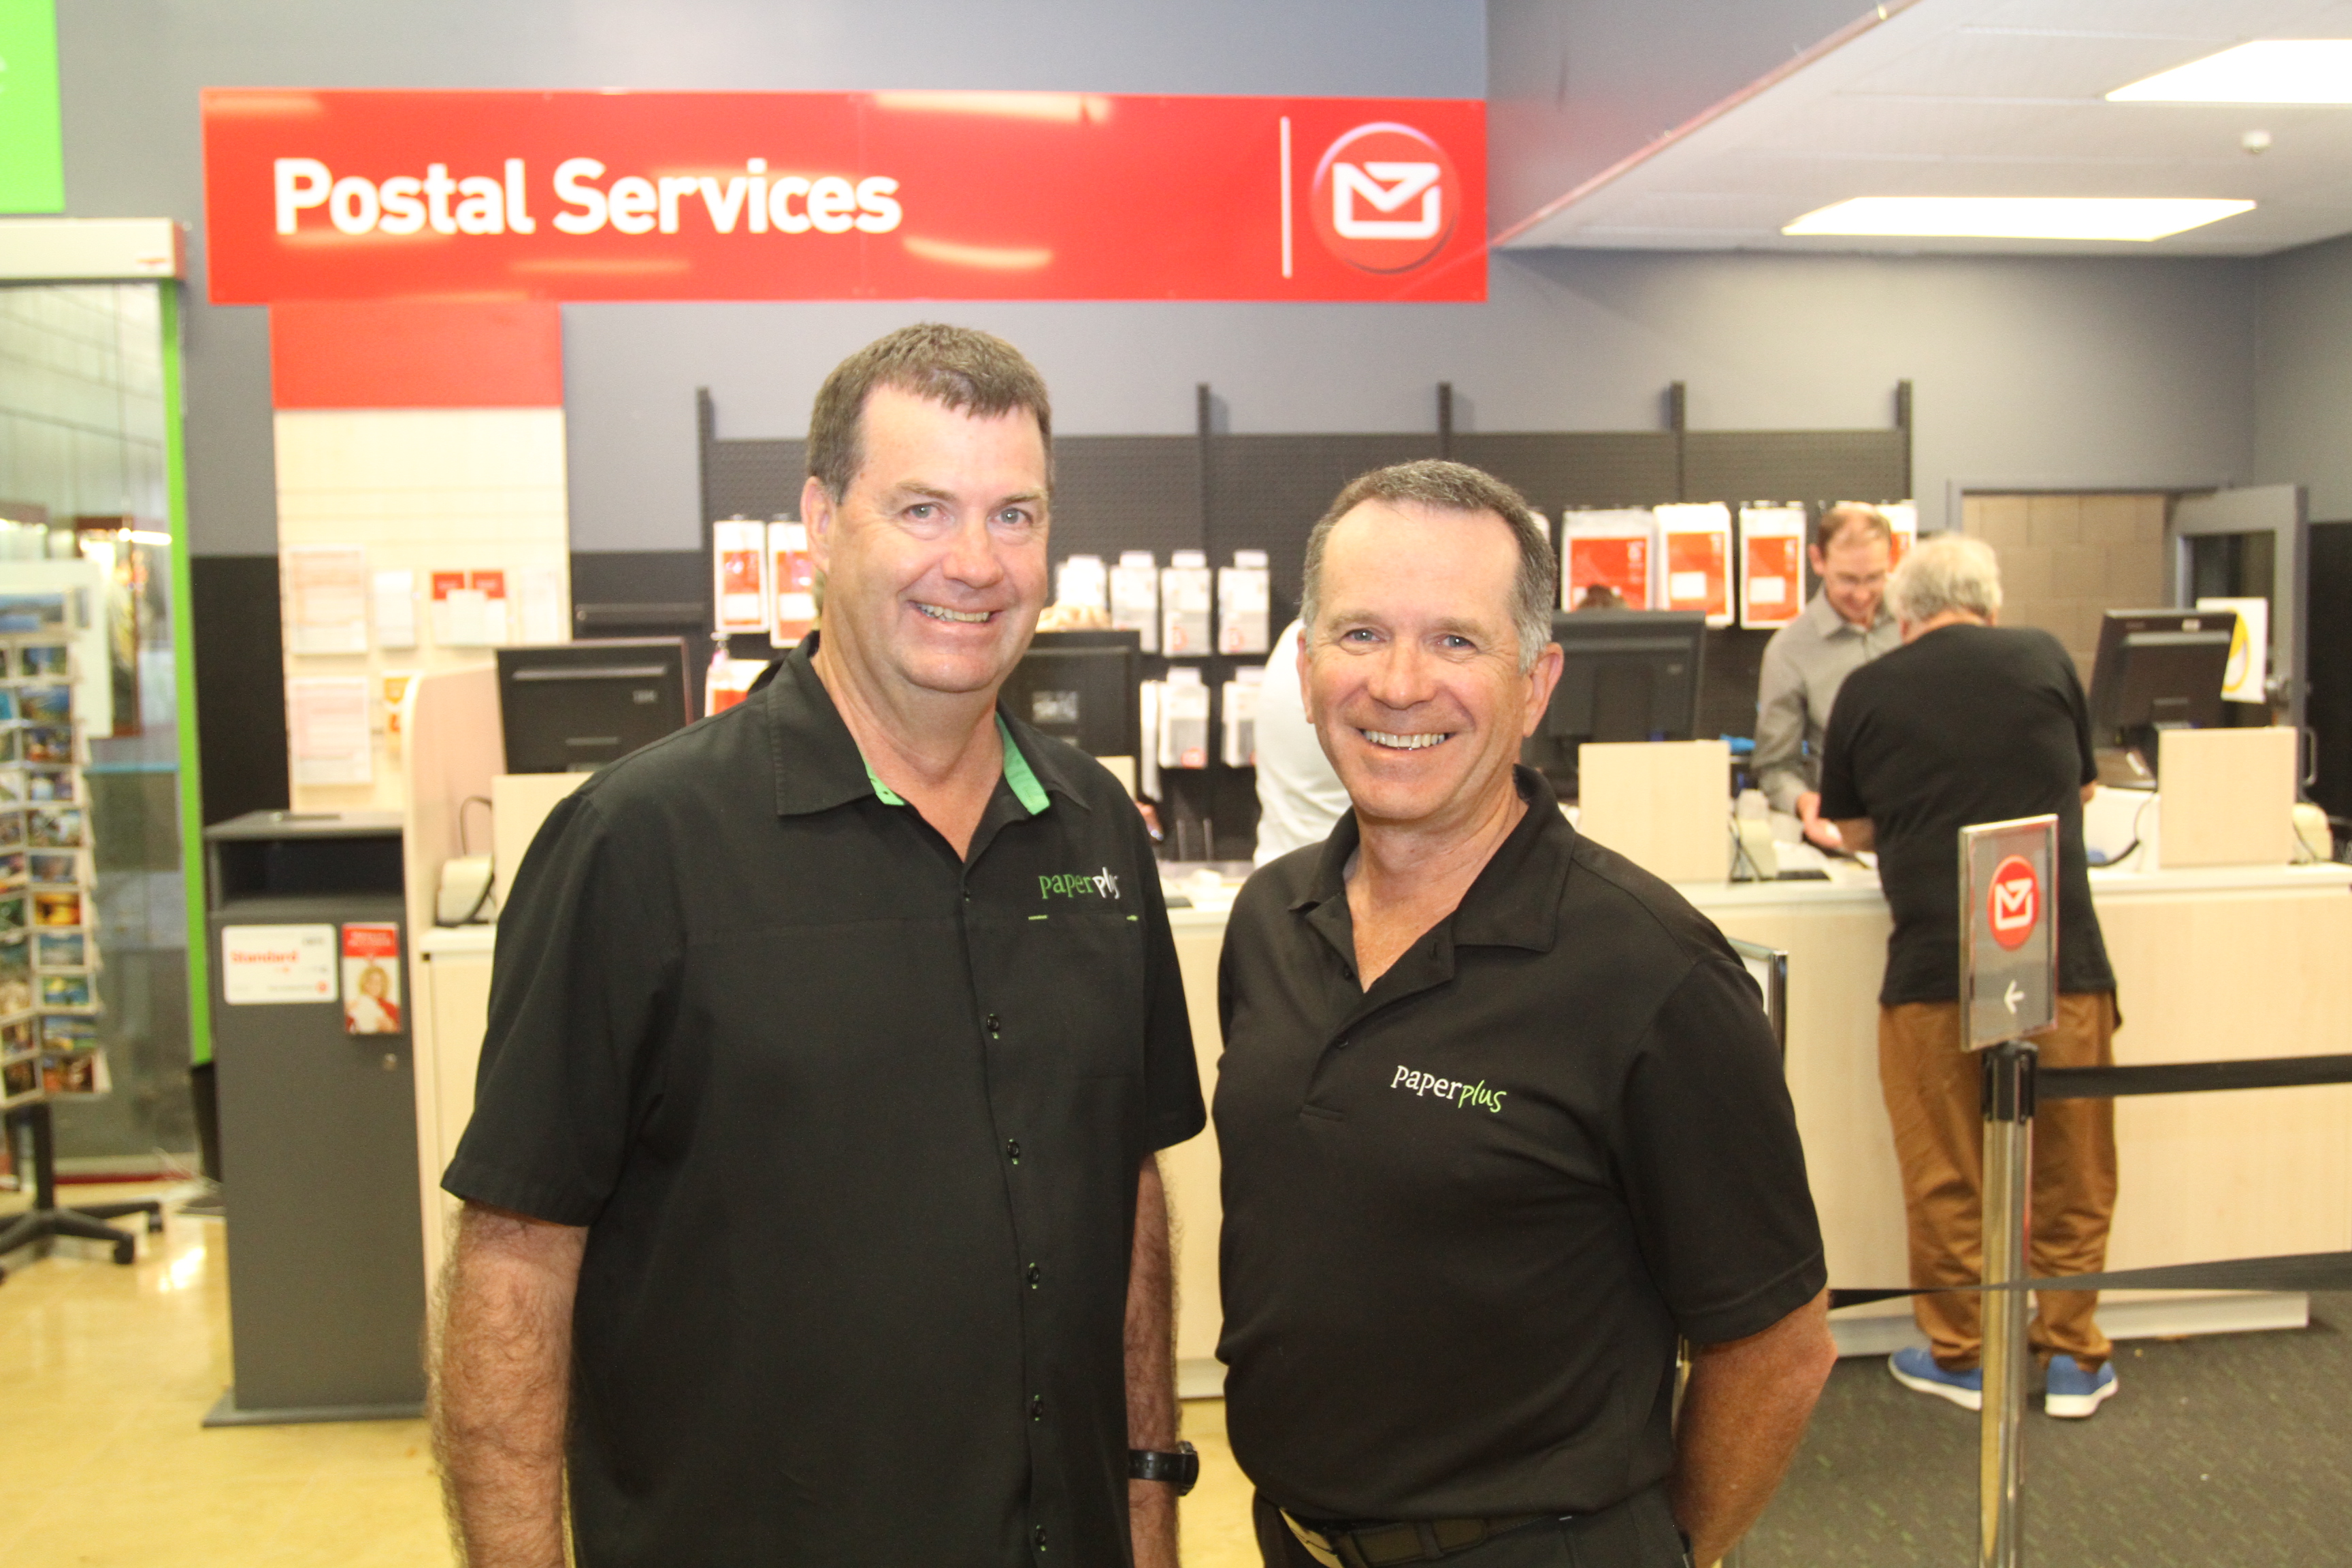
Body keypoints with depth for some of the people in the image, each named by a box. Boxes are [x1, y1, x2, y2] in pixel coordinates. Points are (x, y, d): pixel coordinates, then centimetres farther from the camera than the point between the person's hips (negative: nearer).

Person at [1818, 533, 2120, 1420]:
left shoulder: (1866, 692, 1)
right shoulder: (2043, 659, 6)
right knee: (2071, 1169, 14)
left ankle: (1958, 1354, 22)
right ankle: (2073, 1356, 24)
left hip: (1933, 964, -1)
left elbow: (1853, 830, 14)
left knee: (1944, 1171, 11)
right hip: (2062, 956, 2)